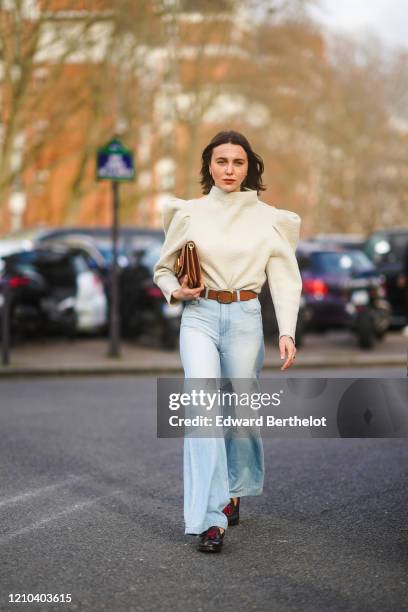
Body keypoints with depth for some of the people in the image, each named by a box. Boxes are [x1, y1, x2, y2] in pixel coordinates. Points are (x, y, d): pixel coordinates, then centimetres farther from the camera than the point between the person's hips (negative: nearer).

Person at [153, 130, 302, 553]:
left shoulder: (268, 219, 4)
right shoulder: (189, 214, 4)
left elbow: (284, 280, 3)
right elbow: (163, 269, 14)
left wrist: (287, 332, -9)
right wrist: (176, 291, -8)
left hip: (245, 318, 1)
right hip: (199, 317, -1)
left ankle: (233, 491, 36)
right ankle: (209, 519, -18)